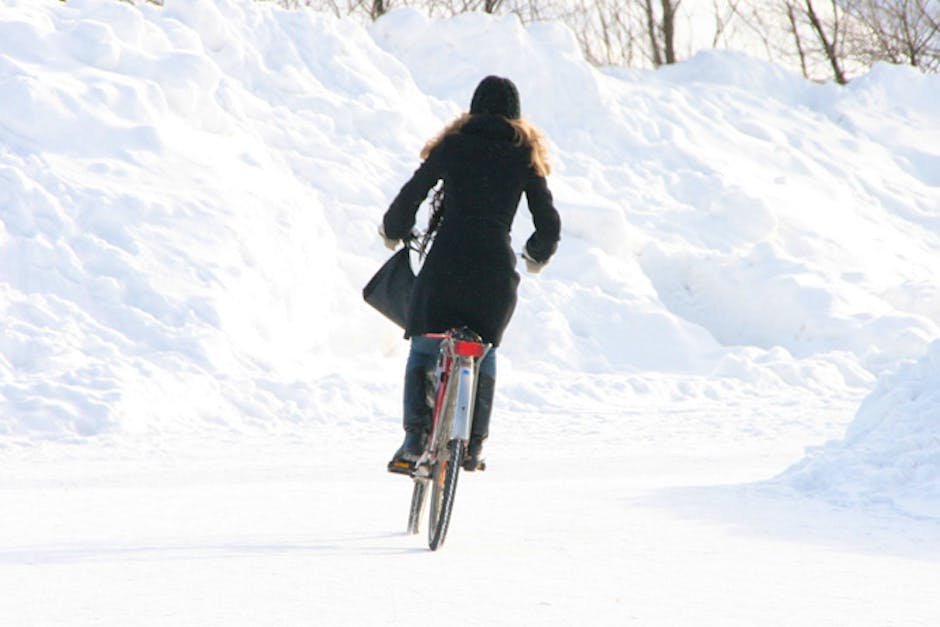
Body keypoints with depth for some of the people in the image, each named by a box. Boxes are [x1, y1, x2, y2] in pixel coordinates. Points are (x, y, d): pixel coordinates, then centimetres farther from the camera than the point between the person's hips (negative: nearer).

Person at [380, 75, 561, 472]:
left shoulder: (452, 146, 6)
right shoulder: (525, 156, 9)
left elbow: (410, 197, 5)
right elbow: (549, 224, 10)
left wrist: (393, 232, 26)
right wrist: (536, 255, 31)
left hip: (445, 263, -2)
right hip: (496, 269, 2)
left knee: (423, 350, 7)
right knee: (484, 351, 18)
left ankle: (416, 436, -9)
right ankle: (473, 445, 13)